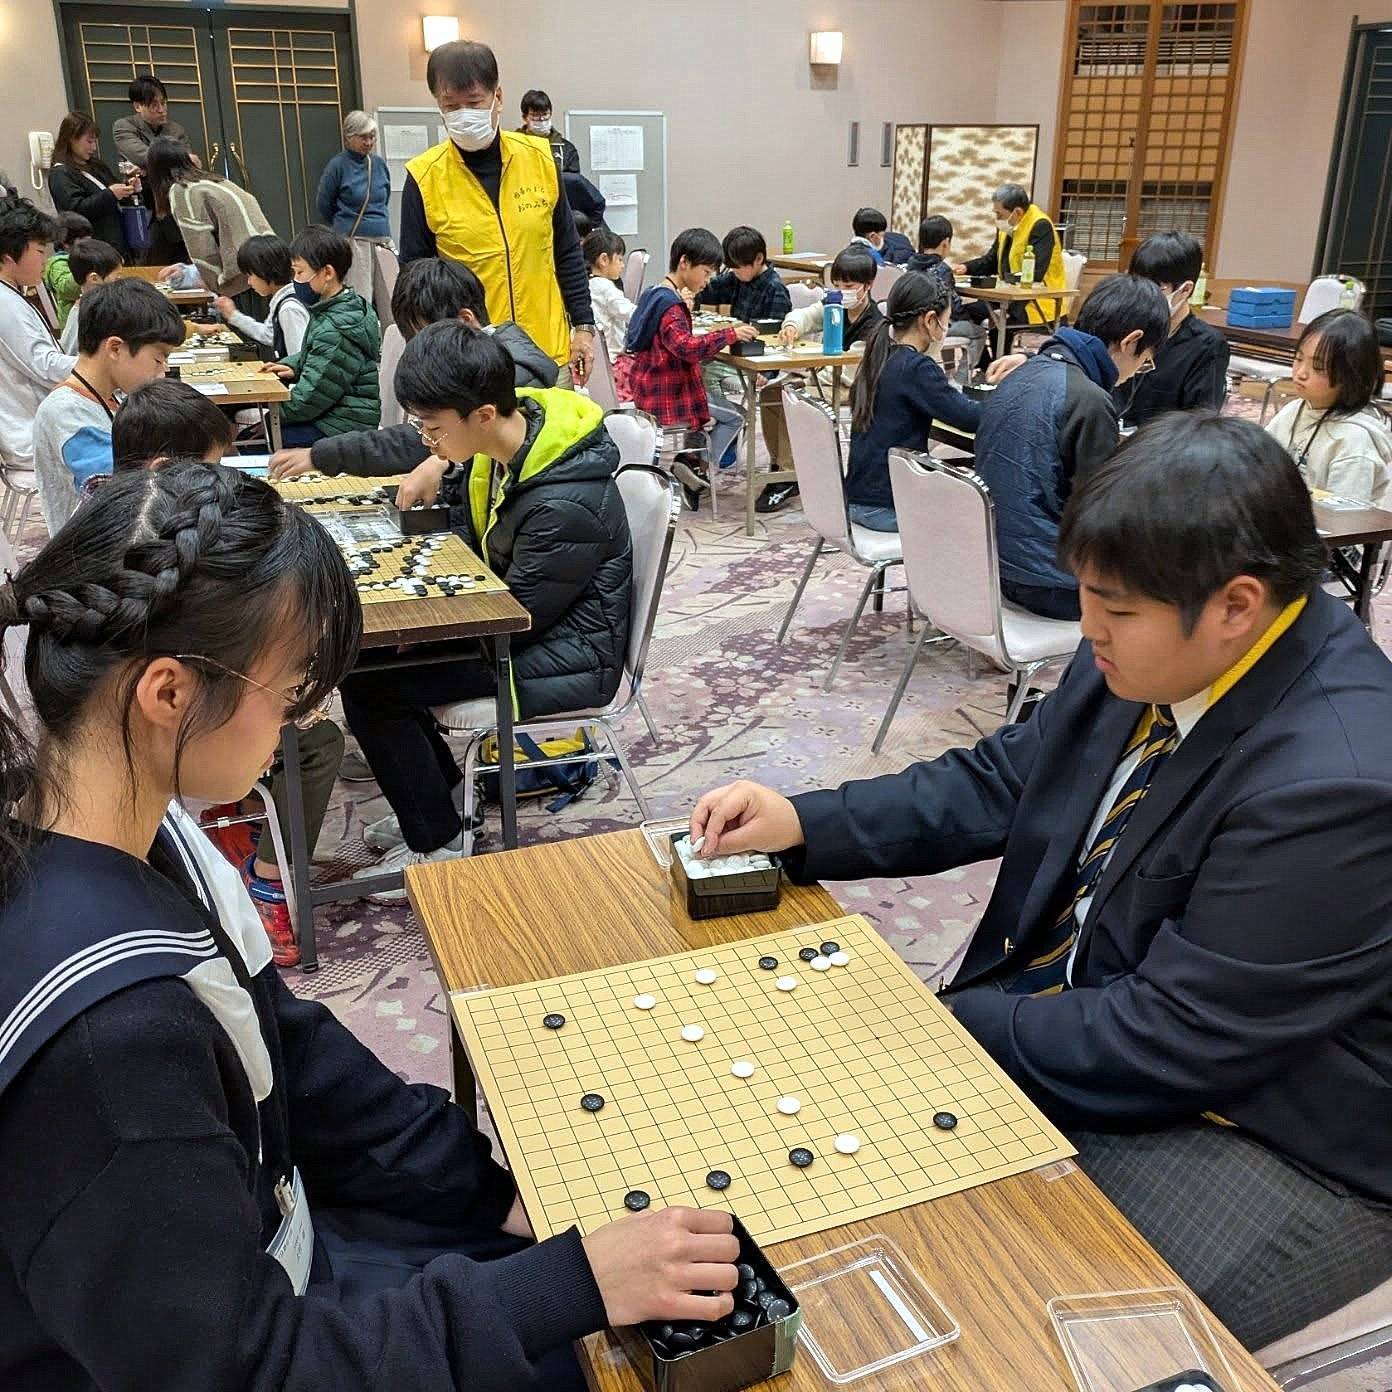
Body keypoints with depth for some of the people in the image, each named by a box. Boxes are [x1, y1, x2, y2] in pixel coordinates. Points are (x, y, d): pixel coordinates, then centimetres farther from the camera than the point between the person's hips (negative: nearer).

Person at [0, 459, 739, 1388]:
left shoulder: (140, 839, -11)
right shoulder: (106, 1026, -37)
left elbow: (287, 1049, 1)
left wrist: (492, 1185, 0)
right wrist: (574, 1286, -24)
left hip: (243, 1251, 7)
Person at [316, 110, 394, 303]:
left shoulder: (379, 164, 11)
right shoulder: (338, 165, -3)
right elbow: (323, 204, 5)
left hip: (383, 238, 5)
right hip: (353, 239, -5)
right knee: (360, 299, -9)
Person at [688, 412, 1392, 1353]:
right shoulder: (1155, 652, -9)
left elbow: (1168, 1042, -27)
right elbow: (1003, 779, 3)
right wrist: (804, 824, -6)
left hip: (1271, 1138, -7)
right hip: (1085, 1009, 7)